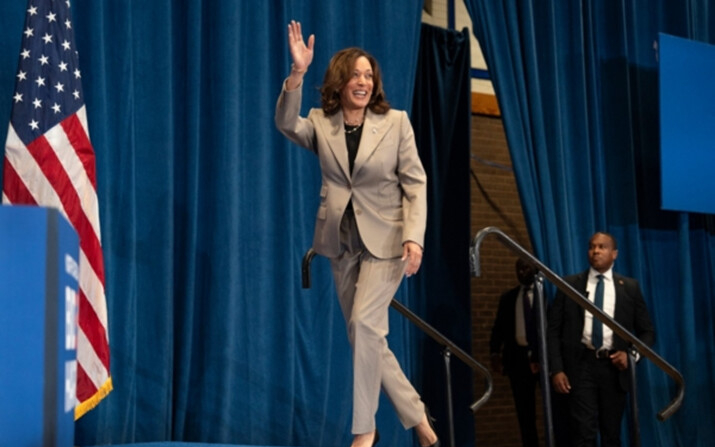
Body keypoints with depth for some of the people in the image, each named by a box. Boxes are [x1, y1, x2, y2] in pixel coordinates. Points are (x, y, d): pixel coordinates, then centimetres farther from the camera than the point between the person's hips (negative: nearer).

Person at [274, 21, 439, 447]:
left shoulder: (396, 122, -5)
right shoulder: (321, 123, 1)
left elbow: (416, 183, -6)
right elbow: (286, 123, -21)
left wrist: (414, 238, -17)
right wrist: (298, 73, -34)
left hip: (386, 238, -4)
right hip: (342, 241, 4)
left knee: (364, 323, -18)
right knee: (366, 335, 8)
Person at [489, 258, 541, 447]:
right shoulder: (508, 297, 12)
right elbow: (499, 327, 9)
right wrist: (495, 352, -6)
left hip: (544, 355, -4)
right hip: (518, 356, 4)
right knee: (524, 410, 7)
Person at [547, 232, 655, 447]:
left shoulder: (630, 287, 6)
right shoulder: (569, 284, 4)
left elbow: (647, 332, 11)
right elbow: (553, 330, 3)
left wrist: (631, 354, -8)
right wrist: (556, 369, -7)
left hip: (614, 366, 2)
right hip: (581, 365, -1)